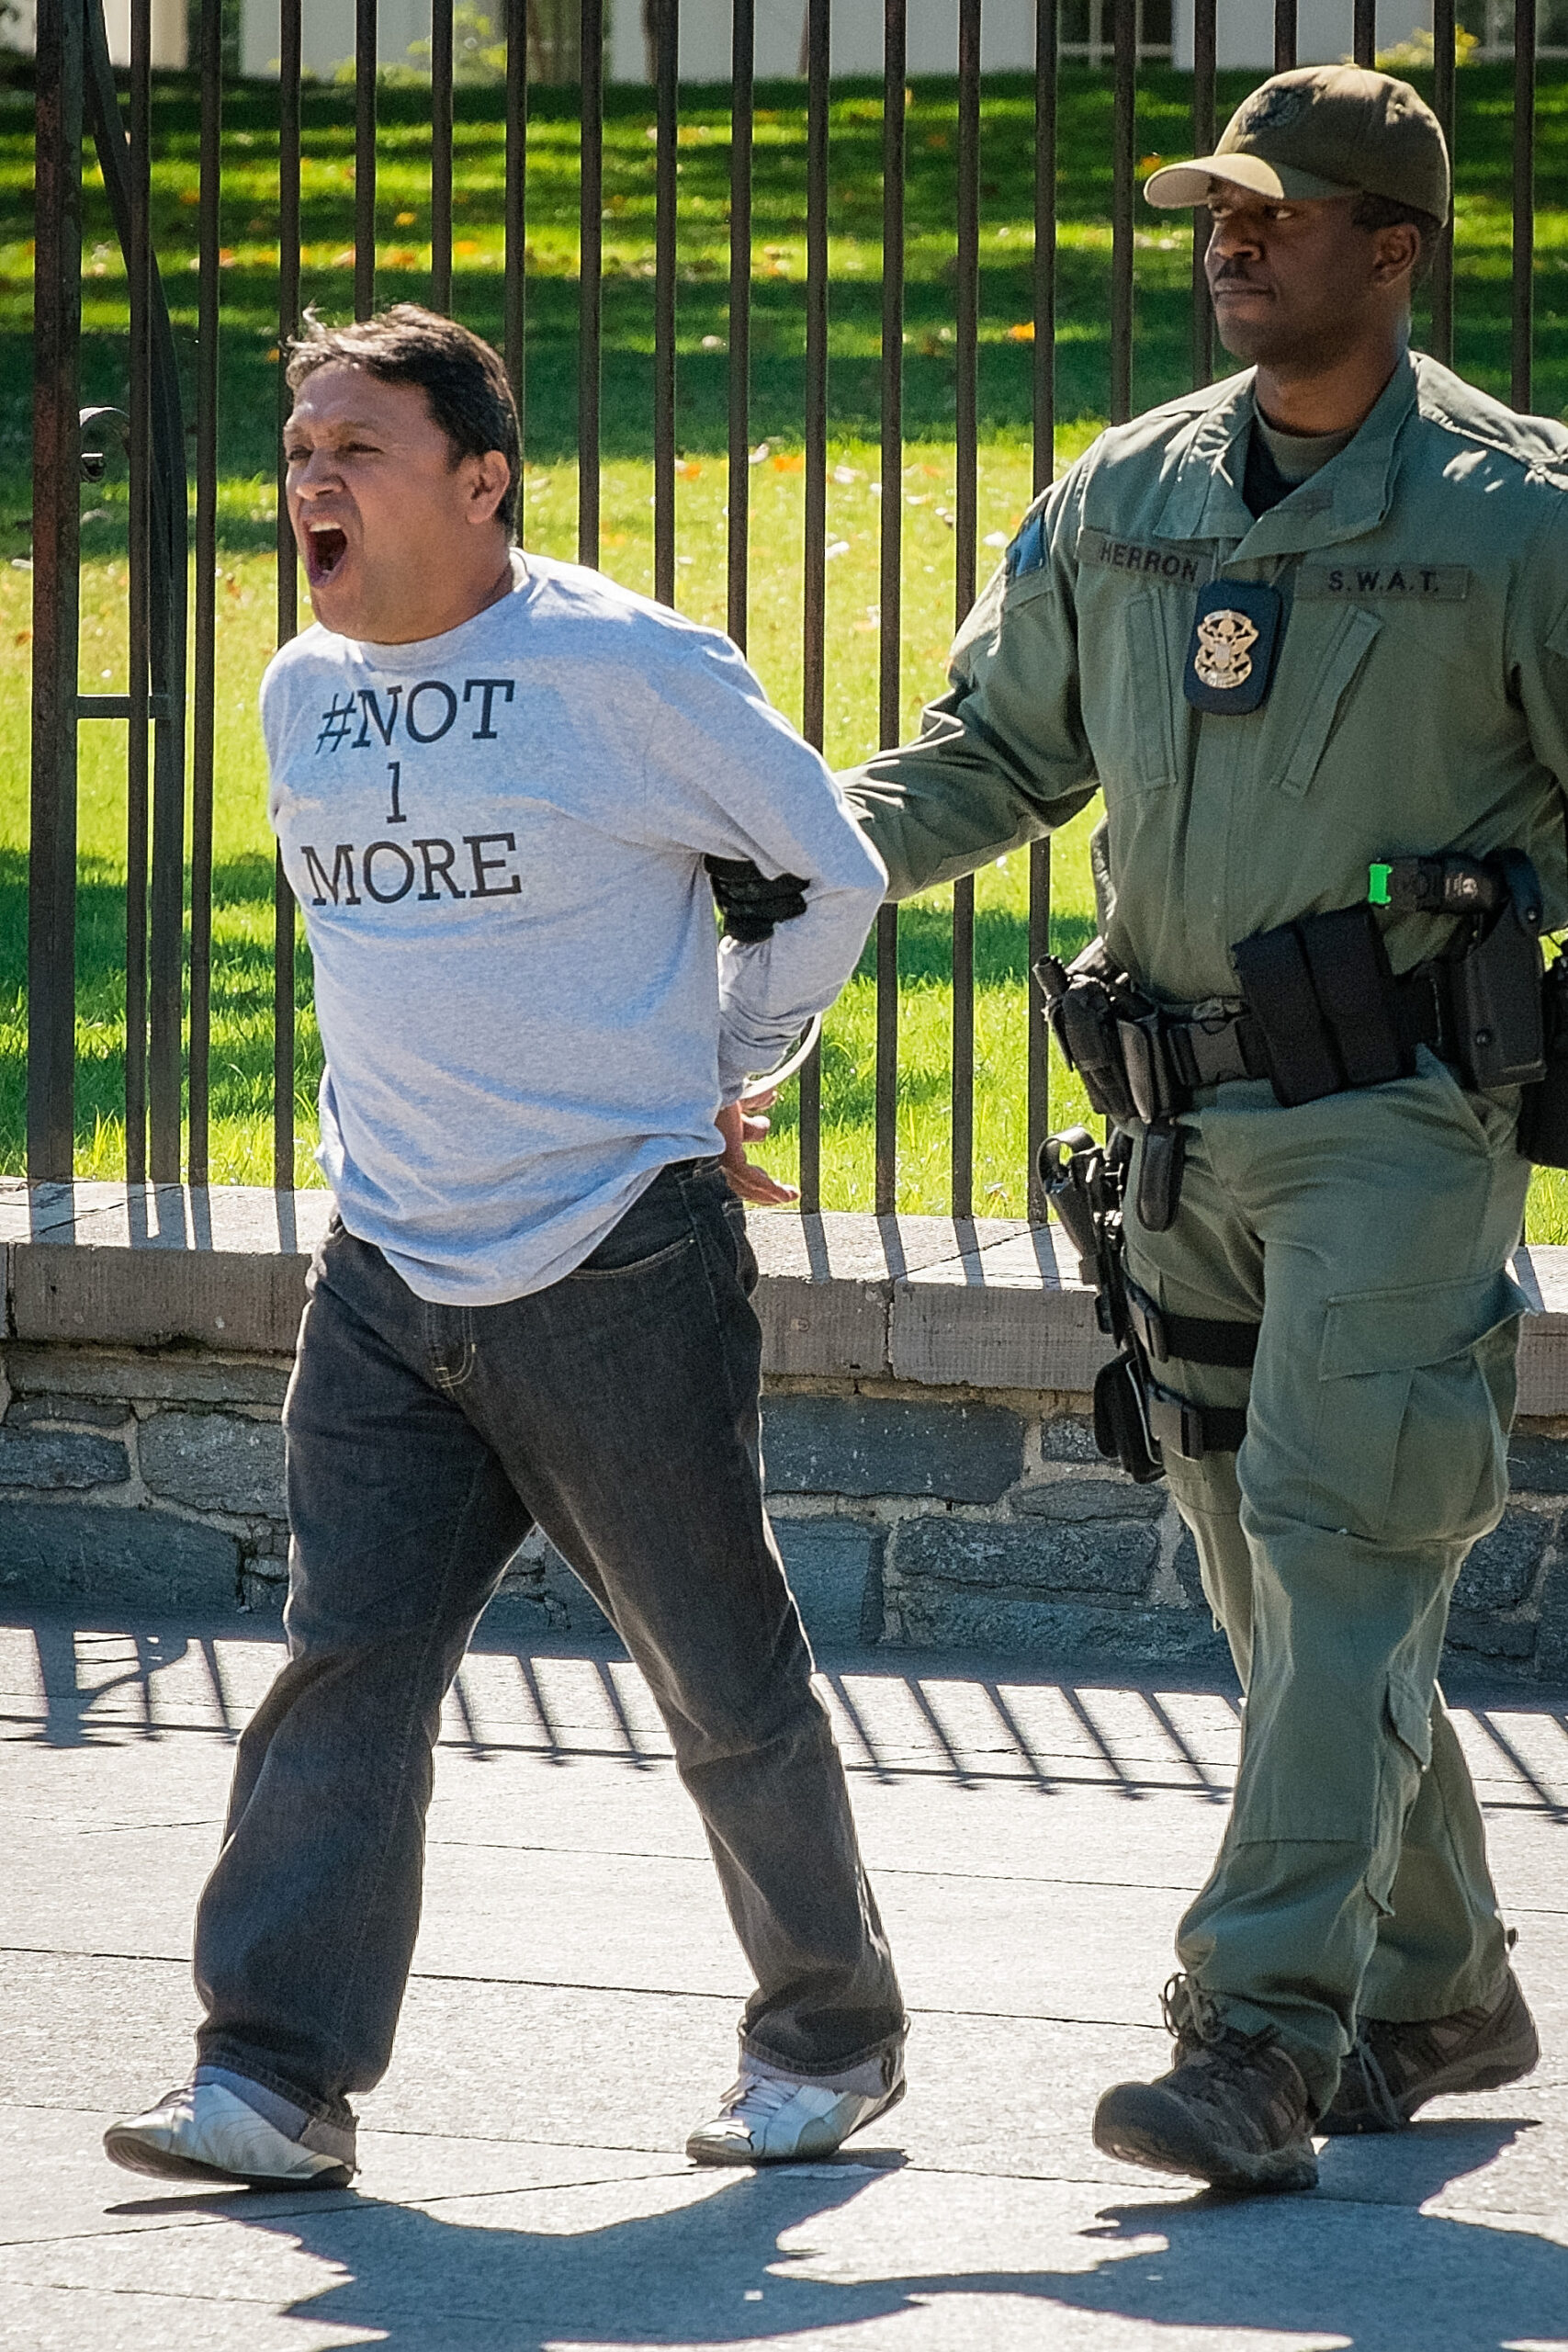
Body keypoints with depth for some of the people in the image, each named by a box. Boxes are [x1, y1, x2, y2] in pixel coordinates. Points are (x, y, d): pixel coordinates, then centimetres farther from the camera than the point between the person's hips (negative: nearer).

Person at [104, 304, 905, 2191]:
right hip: (388, 1281, 5)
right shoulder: (303, 695, 9)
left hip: (622, 1272, -5)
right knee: (344, 1664, -4)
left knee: (726, 1679, 5)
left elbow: (832, 875, -1)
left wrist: (711, 1069, 6)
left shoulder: (623, 669, -11)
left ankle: (831, 2040, 21)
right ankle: (278, 2075, -6)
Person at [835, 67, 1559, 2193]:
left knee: (1338, 1555, -14)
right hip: (1189, 1119, 6)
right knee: (1269, 1582, 11)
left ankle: (1264, 2037, -19)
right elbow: (994, 756, 16)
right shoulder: (1121, 504, 9)